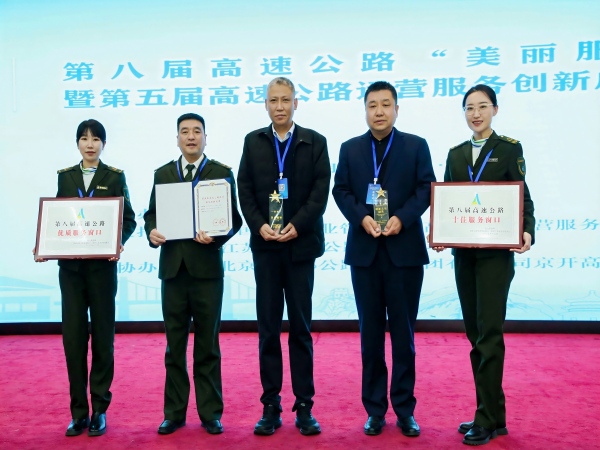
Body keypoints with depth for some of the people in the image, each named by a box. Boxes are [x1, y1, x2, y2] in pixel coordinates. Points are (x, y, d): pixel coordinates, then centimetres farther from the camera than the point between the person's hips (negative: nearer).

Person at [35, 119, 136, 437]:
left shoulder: (115, 177, 4)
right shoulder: (65, 176, 12)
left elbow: (128, 218, 0)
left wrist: (119, 243, -19)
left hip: (102, 265, -2)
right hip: (70, 265, 2)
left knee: (102, 333, 3)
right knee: (73, 335, 2)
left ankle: (99, 409, 14)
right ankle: (78, 410, 12)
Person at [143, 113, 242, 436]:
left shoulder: (222, 173, 4)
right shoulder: (162, 174, 12)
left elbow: (233, 218, -1)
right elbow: (151, 214, 11)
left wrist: (216, 236, -19)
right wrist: (151, 232, -10)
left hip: (207, 267, -2)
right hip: (172, 267, 3)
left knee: (207, 344, 5)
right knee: (174, 345, 8)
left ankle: (210, 413, 15)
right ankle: (174, 412, 19)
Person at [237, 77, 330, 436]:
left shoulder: (315, 142, 5)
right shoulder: (253, 141, 10)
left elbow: (321, 191, -3)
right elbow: (245, 190, 4)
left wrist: (296, 225, -15)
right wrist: (259, 225, -11)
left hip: (301, 244, -1)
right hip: (265, 245, 1)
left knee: (301, 328, 4)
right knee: (268, 328, 4)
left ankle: (305, 407, 13)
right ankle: (271, 406, 13)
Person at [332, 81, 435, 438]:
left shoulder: (416, 146, 5)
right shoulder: (350, 148, 9)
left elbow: (426, 189, -2)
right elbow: (341, 191, 3)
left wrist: (401, 218, -17)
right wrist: (362, 218, -14)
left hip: (405, 249, -1)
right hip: (364, 250, 2)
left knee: (404, 331, 5)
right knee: (371, 332, 7)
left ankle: (405, 408, 17)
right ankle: (375, 408, 18)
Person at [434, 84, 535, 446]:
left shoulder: (509, 148, 1)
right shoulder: (456, 154, 13)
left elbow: (522, 197, -3)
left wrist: (527, 232, -20)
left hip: (495, 252, -5)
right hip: (463, 253, 5)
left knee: (489, 333, -6)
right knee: (475, 334, 8)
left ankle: (487, 420, 3)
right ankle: (494, 415, 20)